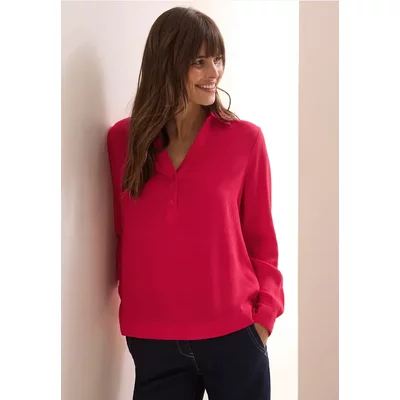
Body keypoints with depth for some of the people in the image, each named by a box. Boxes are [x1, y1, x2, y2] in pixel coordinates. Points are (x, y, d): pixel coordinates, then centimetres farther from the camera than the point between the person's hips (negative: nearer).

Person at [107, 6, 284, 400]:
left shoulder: (245, 138, -3)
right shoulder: (122, 139, 1)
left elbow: (261, 239, 1)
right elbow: (121, 234, 9)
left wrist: (264, 315, -7)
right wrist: (129, 303, 1)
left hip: (233, 335, -1)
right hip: (151, 339, 1)